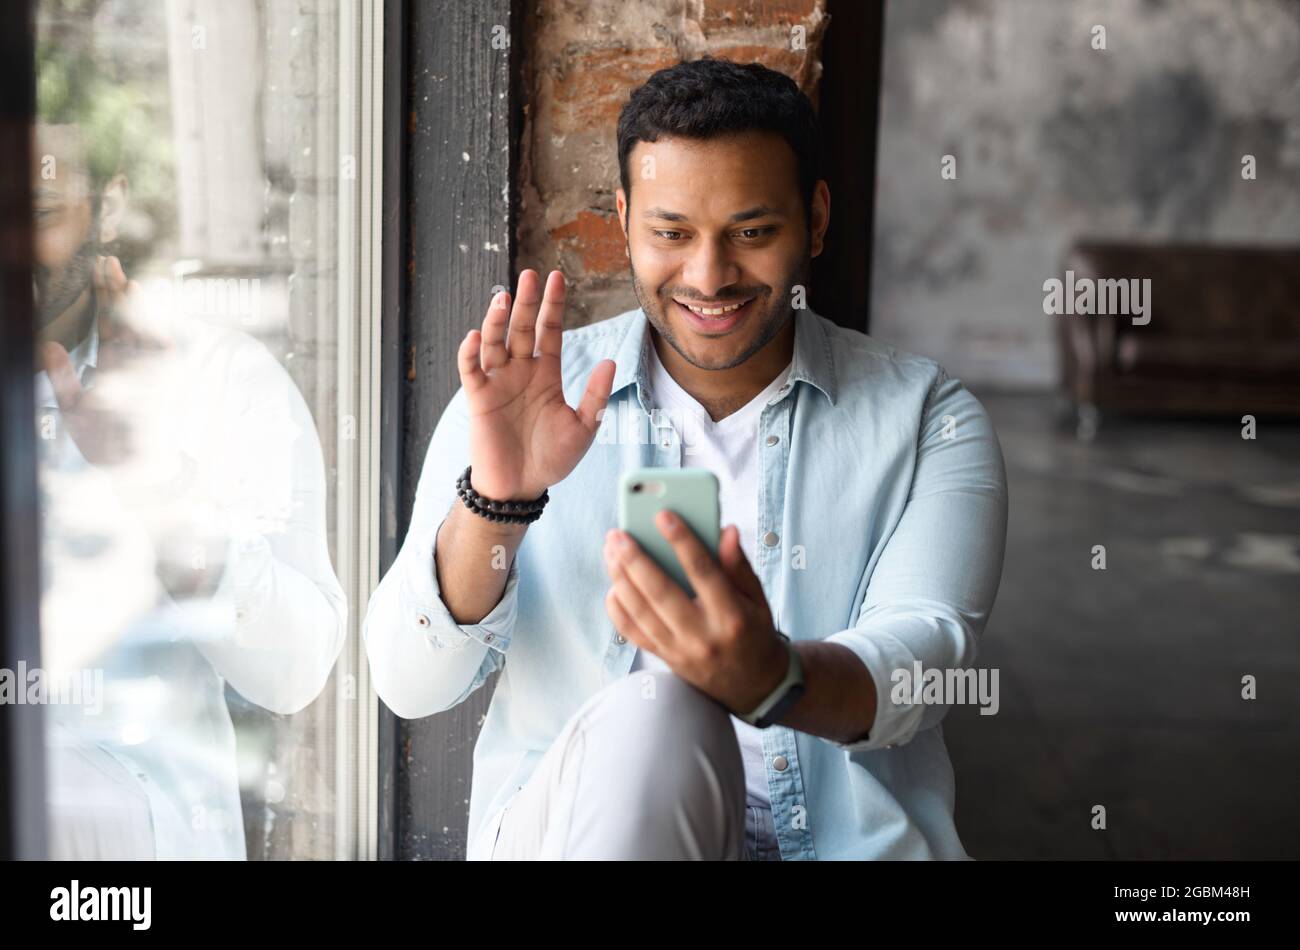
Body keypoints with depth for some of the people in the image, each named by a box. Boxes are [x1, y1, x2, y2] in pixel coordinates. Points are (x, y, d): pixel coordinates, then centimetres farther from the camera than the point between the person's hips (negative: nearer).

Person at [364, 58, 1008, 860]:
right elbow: (412, 686, 0)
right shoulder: (524, 401, 7)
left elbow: (921, 659, -9)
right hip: (569, 826, 1)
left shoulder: (927, 419, 6)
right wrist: (494, 501, -18)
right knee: (648, 718, -29)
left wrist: (773, 678, -31)